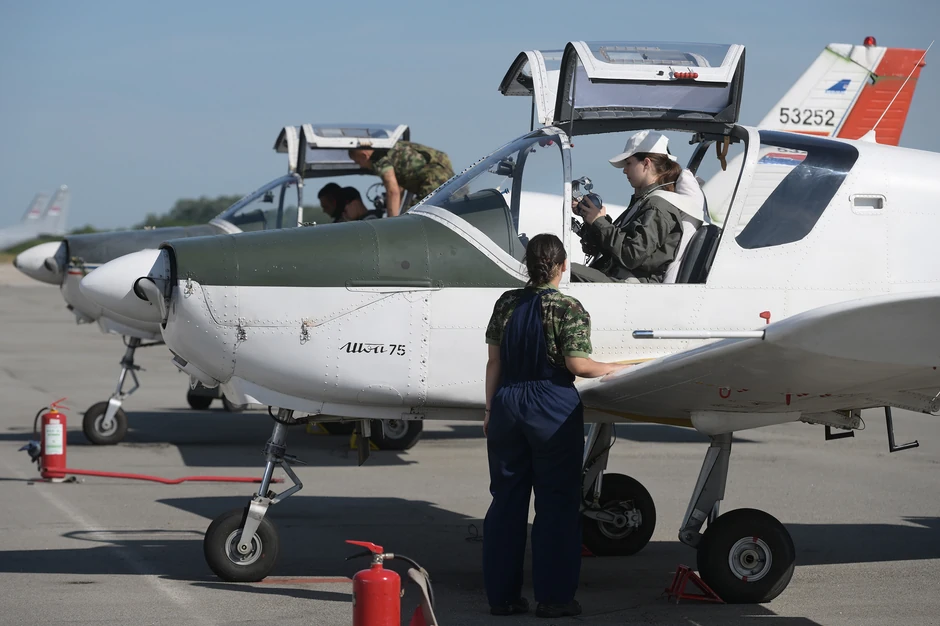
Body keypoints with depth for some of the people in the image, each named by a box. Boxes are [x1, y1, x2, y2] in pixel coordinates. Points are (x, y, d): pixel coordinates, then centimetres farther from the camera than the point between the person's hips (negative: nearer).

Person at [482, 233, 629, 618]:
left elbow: (494, 362, 7)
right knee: (556, 503, 3)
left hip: (508, 403, 5)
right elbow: (576, 364, -14)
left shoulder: (507, 304, 5)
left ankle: (501, 594, 12)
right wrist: (610, 369, 3)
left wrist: (490, 409, 13)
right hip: (553, 409, -5)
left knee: (506, 499, 9)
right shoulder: (568, 309, -9)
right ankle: (553, 597, 4)